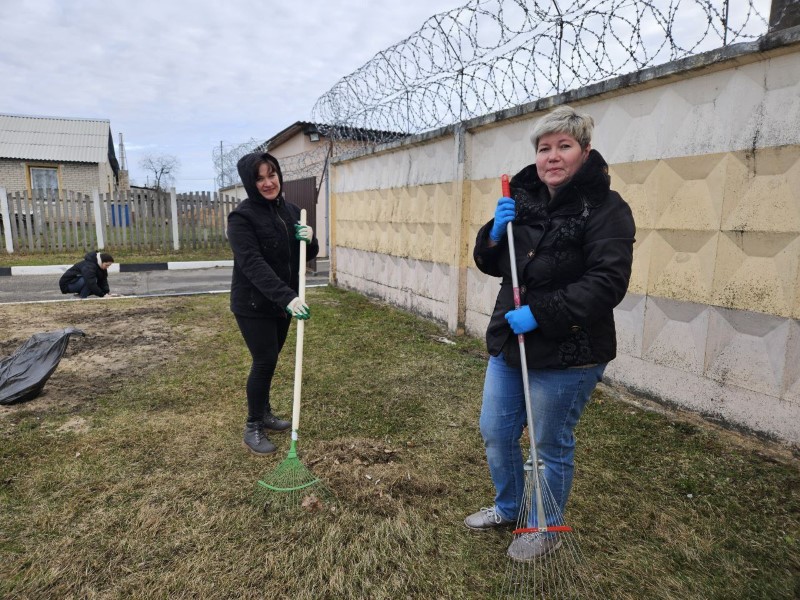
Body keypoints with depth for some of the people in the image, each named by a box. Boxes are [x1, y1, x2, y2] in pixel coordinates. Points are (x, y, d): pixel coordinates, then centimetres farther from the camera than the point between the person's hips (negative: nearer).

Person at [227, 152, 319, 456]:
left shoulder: (291, 210, 5)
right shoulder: (242, 217, -16)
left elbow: (308, 255, 10)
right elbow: (253, 264, -27)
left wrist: (310, 239, -14)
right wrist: (287, 297, -38)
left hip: (282, 302, 6)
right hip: (253, 304, -6)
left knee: (269, 359, 17)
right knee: (265, 361, -4)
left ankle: (264, 413, 35)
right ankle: (253, 427, 14)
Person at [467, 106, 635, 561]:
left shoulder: (606, 209, -11)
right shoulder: (525, 200, 8)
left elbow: (607, 283, -21)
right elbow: (493, 265, 13)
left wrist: (540, 314, -25)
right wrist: (495, 232, -8)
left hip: (566, 354, -7)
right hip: (510, 343, 7)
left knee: (551, 446, 10)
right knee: (496, 432, 17)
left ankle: (545, 529, 35)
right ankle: (508, 508, 43)